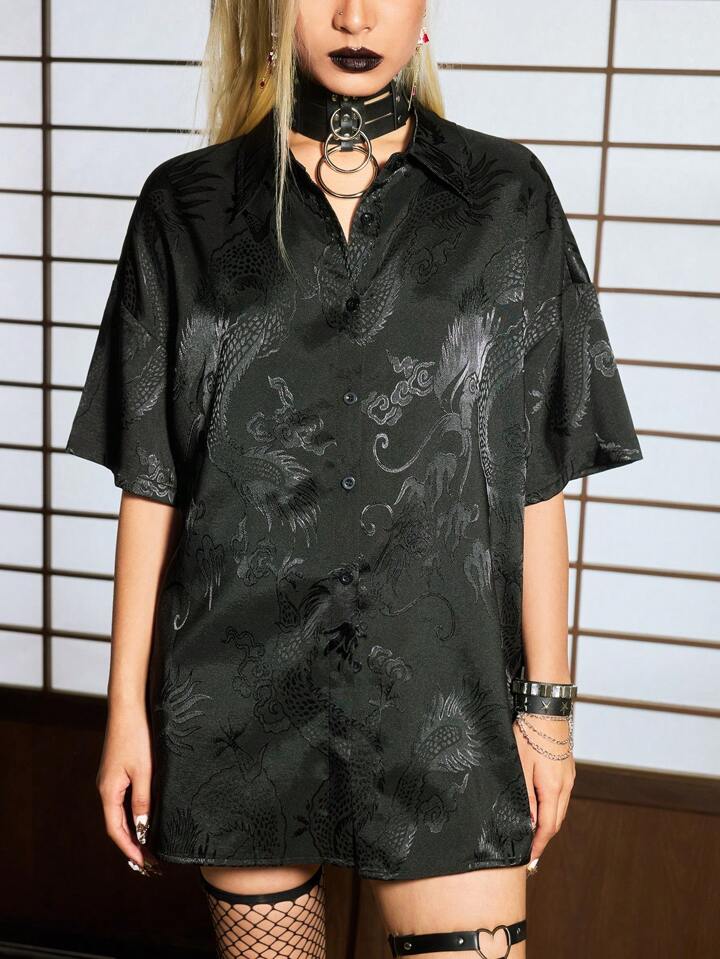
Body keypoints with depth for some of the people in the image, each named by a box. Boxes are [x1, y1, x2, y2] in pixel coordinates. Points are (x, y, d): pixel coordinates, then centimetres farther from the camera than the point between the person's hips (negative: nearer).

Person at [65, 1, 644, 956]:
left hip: (443, 681, 0)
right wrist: (128, 705, 2)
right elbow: (150, 481, 2)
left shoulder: (506, 196, 2)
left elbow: (536, 476, 2)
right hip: (240, 687, 1)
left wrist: (547, 701, 2)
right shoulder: (188, 205, 2)